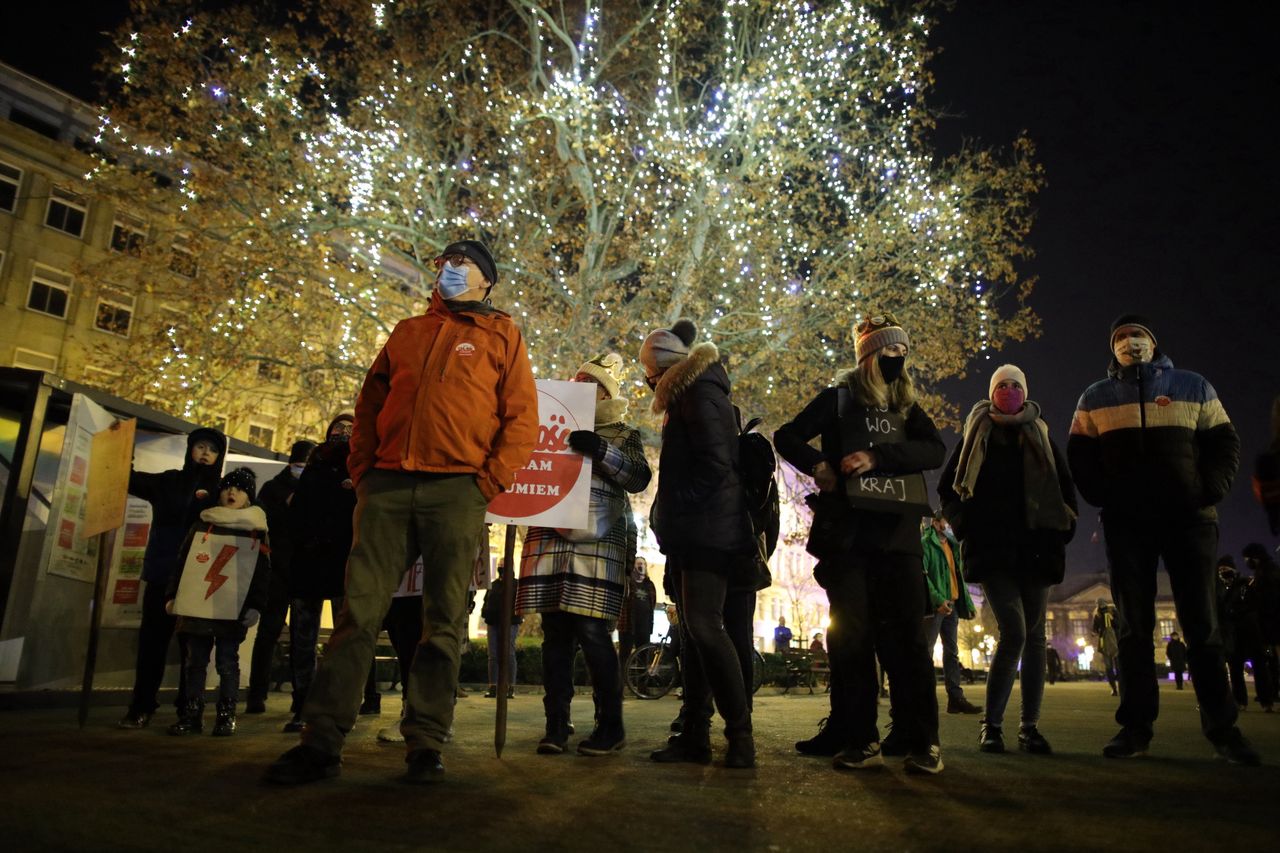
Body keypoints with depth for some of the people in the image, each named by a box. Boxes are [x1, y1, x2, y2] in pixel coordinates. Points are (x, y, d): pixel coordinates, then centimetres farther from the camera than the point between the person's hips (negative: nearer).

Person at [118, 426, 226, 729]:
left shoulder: (221, 492, 6)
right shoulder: (166, 482, 11)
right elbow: (129, 478, 1)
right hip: (162, 574, 1)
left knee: (192, 643, 3)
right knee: (152, 639, 3)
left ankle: (188, 709, 10)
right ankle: (141, 706, 11)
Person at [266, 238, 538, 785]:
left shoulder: (502, 337, 11)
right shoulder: (407, 331, 23)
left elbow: (522, 420, 2)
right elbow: (369, 404, 20)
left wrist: (489, 482, -7)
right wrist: (361, 472, 7)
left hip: (456, 490, -3)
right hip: (388, 487, 3)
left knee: (443, 621, 0)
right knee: (359, 610, -2)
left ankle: (425, 746, 7)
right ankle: (321, 741, 3)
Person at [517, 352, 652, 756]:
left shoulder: (623, 434, 12)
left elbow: (639, 478, -3)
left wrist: (601, 451, -16)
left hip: (597, 543, -4)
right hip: (550, 539, 4)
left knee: (592, 633, -9)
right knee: (554, 635, 2)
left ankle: (610, 725, 4)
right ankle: (556, 725, 8)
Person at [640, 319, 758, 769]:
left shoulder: (701, 393, -7)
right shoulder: (686, 397, 23)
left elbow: (715, 464, -17)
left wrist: (673, 512, -14)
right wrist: (666, 517, 15)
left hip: (708, 530, -10)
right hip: (689, 535, 10)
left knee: (704, 627, -14)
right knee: (693, 631, 7)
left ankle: (740, 733, -7)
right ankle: (695, 735, 10)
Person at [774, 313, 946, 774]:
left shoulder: (909, 409, 16)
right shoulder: (840, 398, 10)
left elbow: (936, 450, -3)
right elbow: (786, 436, 7)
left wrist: (877, 456, -18)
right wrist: (817, 463, -12)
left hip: (898, 532, 2)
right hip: (848, 531, -2)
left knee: (905, 634, -2)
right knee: (850, 633, -2)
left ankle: (921, 740, 3)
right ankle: (858, 739, 4)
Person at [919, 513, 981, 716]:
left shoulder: (951, 544, 20)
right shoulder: (926, 542, -5)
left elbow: (958, 575, 20)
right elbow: (922, 574, -15)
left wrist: (967, 604, 12)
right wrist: (938, 600, -24)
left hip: (951, 604, 8)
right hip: (934, 606, -8)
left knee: (952, 652, 7)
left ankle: (955, 698, 10)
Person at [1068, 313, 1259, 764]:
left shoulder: (1194, 386, 10)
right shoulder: (1095, 398, 11)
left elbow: (1224, 443, 8)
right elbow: (1080, 457, 7)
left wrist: (1211, 490, -8)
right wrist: (1105, 497, -8)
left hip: (1190, 518, 0)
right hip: (1126, 523, 0)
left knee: (1202, 625, 0)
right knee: (1134, 625, 2)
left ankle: (1222, 727, 8)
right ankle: (1136, 726, 5)